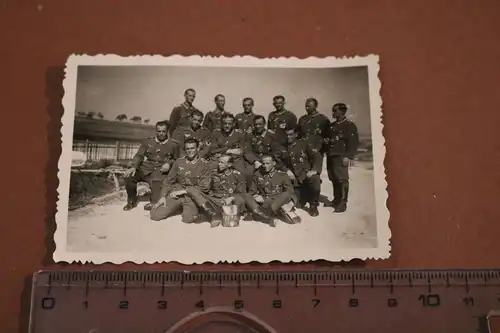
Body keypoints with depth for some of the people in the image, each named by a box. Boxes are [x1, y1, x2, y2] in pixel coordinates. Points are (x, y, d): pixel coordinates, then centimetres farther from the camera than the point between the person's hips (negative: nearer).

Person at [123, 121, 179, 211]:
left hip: (161, 171, -2)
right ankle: (132, 201, 1)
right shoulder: (148, 141, 12)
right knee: (129, 176, -22)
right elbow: (139, 155, 7)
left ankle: (154, 203, 6)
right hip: (146, 169, 2)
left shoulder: (173, 145, 7)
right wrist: (133, 167, -12)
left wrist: (169, 163, -6)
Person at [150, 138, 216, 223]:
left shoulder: (204, 165, -2)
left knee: (188, 218, -32)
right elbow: (168, 181, 11)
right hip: (176, 194, 4)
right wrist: (163, 196, -3)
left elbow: (204, 187, -8)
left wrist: (183, 191, -13)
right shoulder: (179, 162, 7)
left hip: (193, 196, -3)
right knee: (154, 215, -12)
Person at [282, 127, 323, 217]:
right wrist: (287, 170, -7)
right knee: (298, 205, -9)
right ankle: (306, 196, 28)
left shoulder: (304, 143, 0)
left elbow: (317, 156, -7)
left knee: (315, 179, -38)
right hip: (296, 179, 3)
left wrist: (314, 170, -22)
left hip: (307, 174, -2)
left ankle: (313, 205, -15)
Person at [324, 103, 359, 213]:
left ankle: (343, 203, -1)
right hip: (331, 156, 7)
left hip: (341, 156, -7)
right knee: (333, 179, 10)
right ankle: (336, 200, 20)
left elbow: (354, 142, -11)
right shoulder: (332, 125, 18)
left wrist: (348, 156, -18)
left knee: (342, 179, -5)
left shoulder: (350, 125, -5)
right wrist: (326, 140, 6)